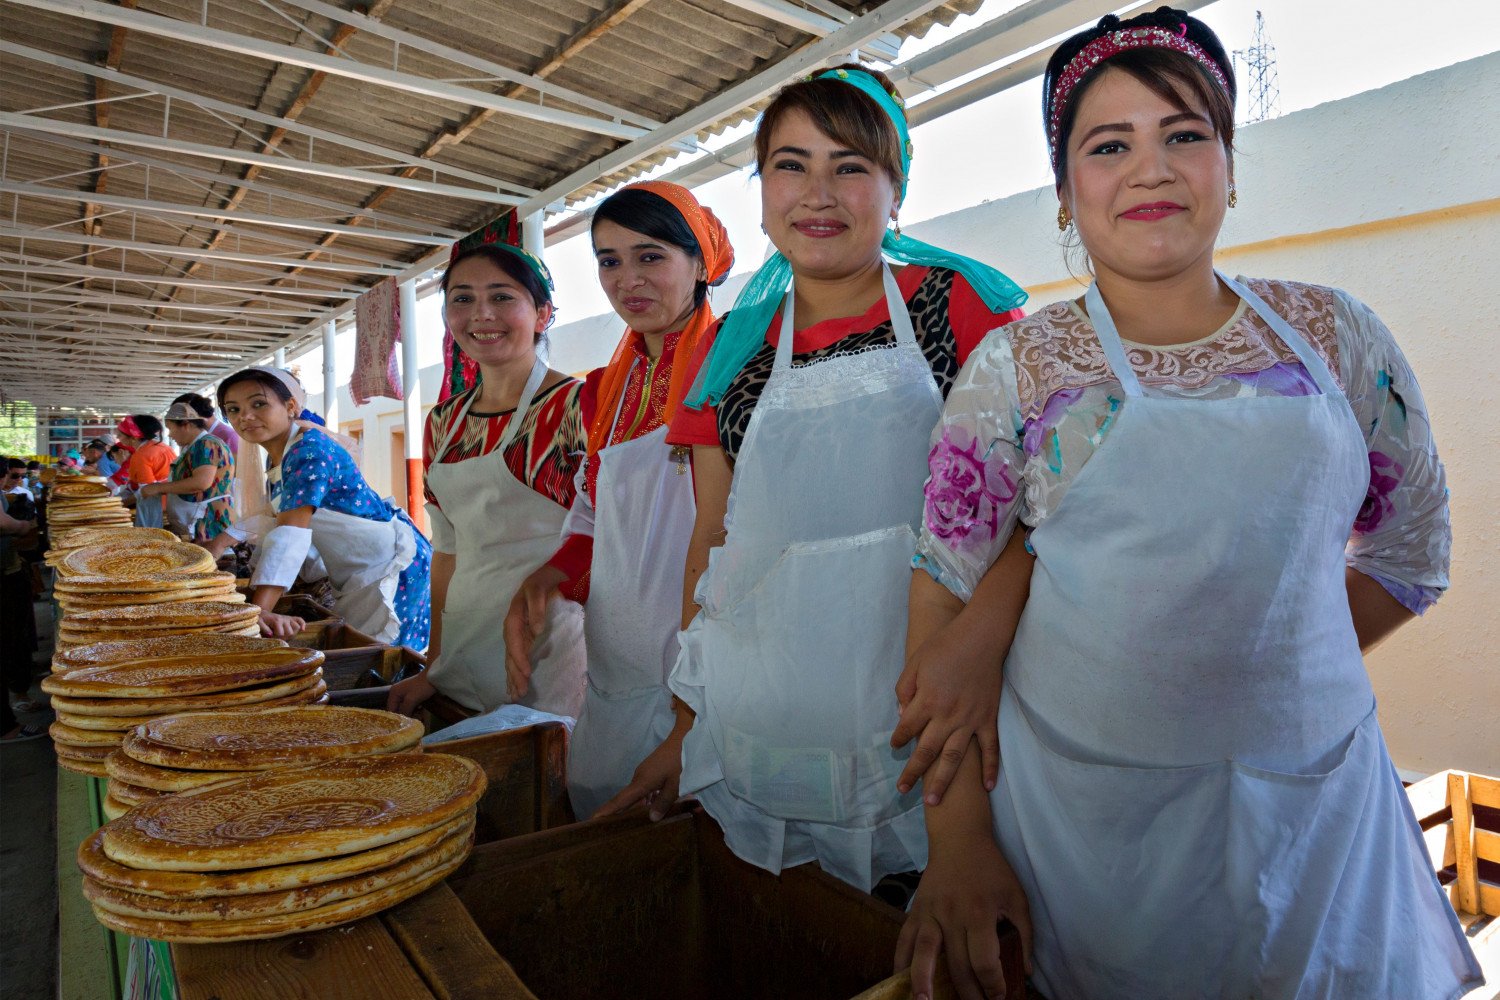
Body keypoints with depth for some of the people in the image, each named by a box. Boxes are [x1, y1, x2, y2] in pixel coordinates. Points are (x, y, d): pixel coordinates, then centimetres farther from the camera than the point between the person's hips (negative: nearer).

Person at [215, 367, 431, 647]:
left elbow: (291, 532, -35)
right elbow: (274, 511, 25)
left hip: (392, 565, -9)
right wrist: (222, 541, 14)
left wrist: (259, 609, -43)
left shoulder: (311, 450, -23)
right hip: (352, 576, 9)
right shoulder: (276, 456, 7)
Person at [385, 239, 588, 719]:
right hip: (462, 645, 6)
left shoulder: (576, 405, -10)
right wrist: (433, 668, 10)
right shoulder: (444, 423, 9)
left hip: (551, 647, -6)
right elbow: (447, 552, 13)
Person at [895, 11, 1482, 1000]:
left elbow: (1413, 548, 12)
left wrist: (1265, 667, 3)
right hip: (1080, 801, -2)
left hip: (1316, 798, 3)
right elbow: (946, 598, -9)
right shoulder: (1015, 366, -6)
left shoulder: (1335, 334, 1)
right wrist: (958, 838, -13)